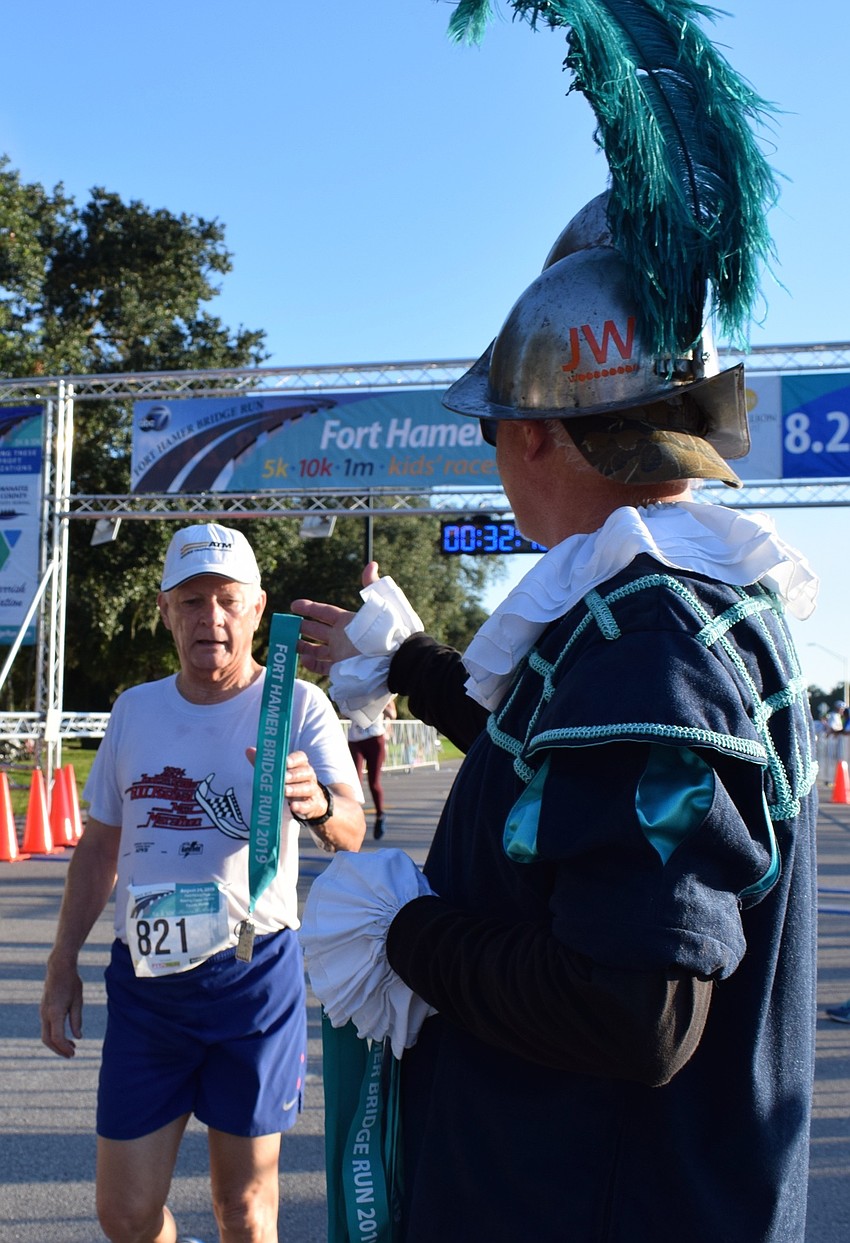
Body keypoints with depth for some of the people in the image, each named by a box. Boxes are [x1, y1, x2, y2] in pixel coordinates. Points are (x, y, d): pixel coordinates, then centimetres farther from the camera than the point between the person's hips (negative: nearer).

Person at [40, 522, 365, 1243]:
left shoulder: (298, 706, -7)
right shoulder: (134, 710, 7)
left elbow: (351, 833, -21)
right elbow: (100, 844, 16)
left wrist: (318, 804, -44)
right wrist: (64, 963, 13)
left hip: (254, 975, -3)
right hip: (144, 976, 4)